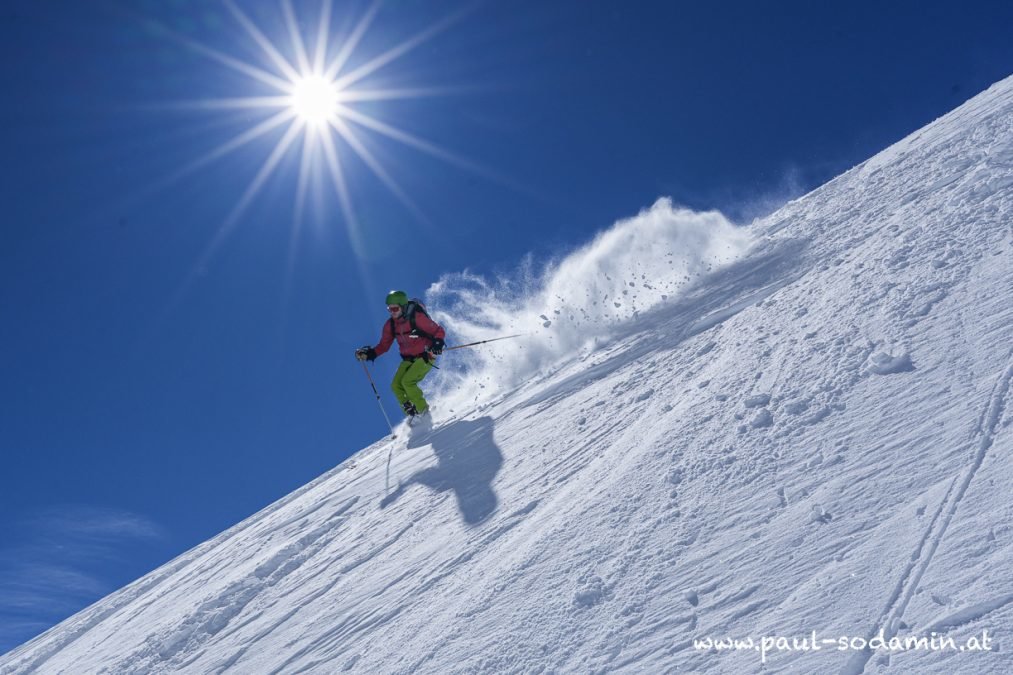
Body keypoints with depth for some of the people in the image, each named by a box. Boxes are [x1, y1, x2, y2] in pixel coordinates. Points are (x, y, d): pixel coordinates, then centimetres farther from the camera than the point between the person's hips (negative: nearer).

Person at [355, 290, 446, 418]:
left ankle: (424, 412, -5)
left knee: (407, 382, -21)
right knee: (396, 386, -7)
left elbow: (439, 331, -14)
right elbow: (384, 345, 7)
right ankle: (412, 413, 4)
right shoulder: (390, 325, -2)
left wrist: (438, 343, -34)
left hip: (425, 356, -7)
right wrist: (369, 354, -7)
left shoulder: (417, 317, -20)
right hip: (408, 359, 7)